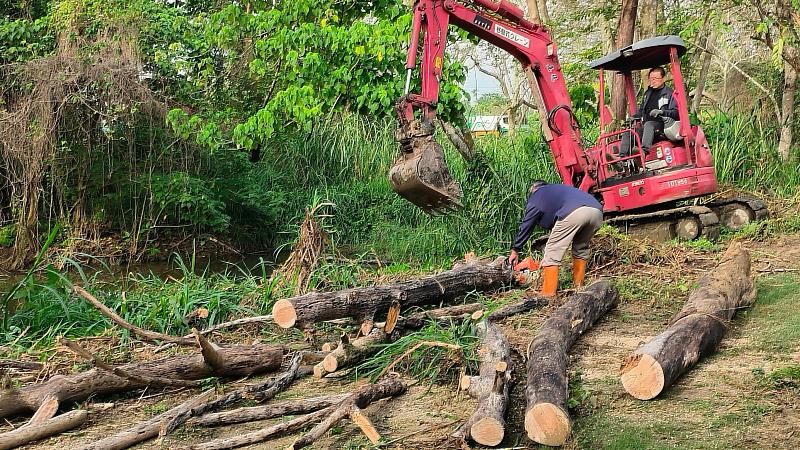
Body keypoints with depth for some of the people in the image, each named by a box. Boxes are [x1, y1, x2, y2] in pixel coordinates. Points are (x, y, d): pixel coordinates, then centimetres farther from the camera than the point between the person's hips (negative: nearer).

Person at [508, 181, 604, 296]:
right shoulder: (559, 188, 43)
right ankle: (579, 287, 28)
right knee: (581, 249, 28)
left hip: (573, 213, -6)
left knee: (552, 254, 3)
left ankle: (548, 294, -2)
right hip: (597, 210, 7)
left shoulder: (535, 197, 24)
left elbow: (525, 226, 26)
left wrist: (515, 251, 35)